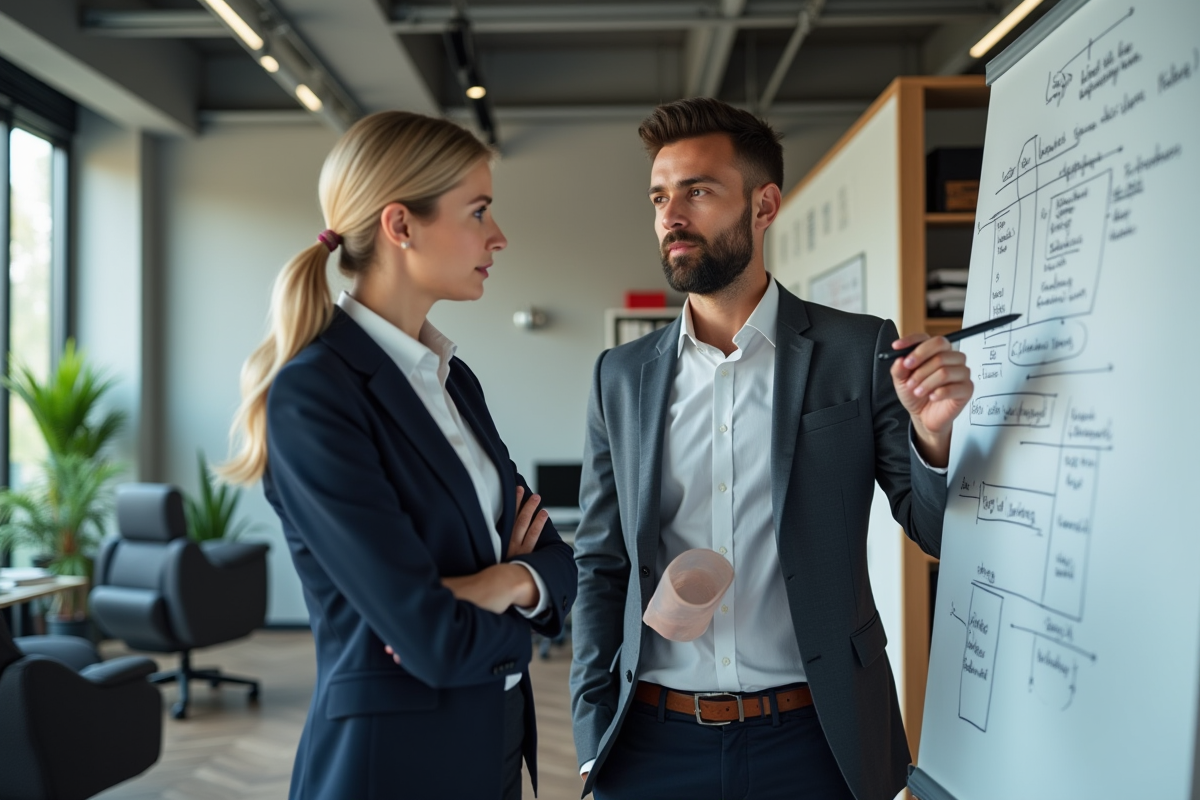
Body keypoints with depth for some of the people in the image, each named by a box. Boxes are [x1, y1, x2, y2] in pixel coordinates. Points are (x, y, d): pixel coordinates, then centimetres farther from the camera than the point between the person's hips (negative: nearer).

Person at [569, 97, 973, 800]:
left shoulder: (861, 351, -4)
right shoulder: (621, 376, 3)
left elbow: (939, 532, 0)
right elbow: (600, 567, 7)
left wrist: (932, 434, -19)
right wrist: (594, 741, 1)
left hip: (814, 742, -1)